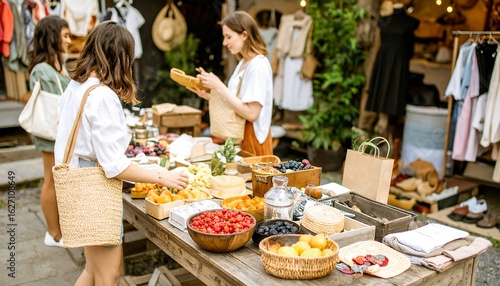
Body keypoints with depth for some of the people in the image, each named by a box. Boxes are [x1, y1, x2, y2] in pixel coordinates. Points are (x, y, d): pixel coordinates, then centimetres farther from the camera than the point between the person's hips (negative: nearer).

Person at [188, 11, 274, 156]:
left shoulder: (258, 65, -17)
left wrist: (219, 86, -21)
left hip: (252, 140, -8)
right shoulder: (242, 63, 11)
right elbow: (232, 105, 9)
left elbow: (251, 113, -24)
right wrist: (207, 95, -3)